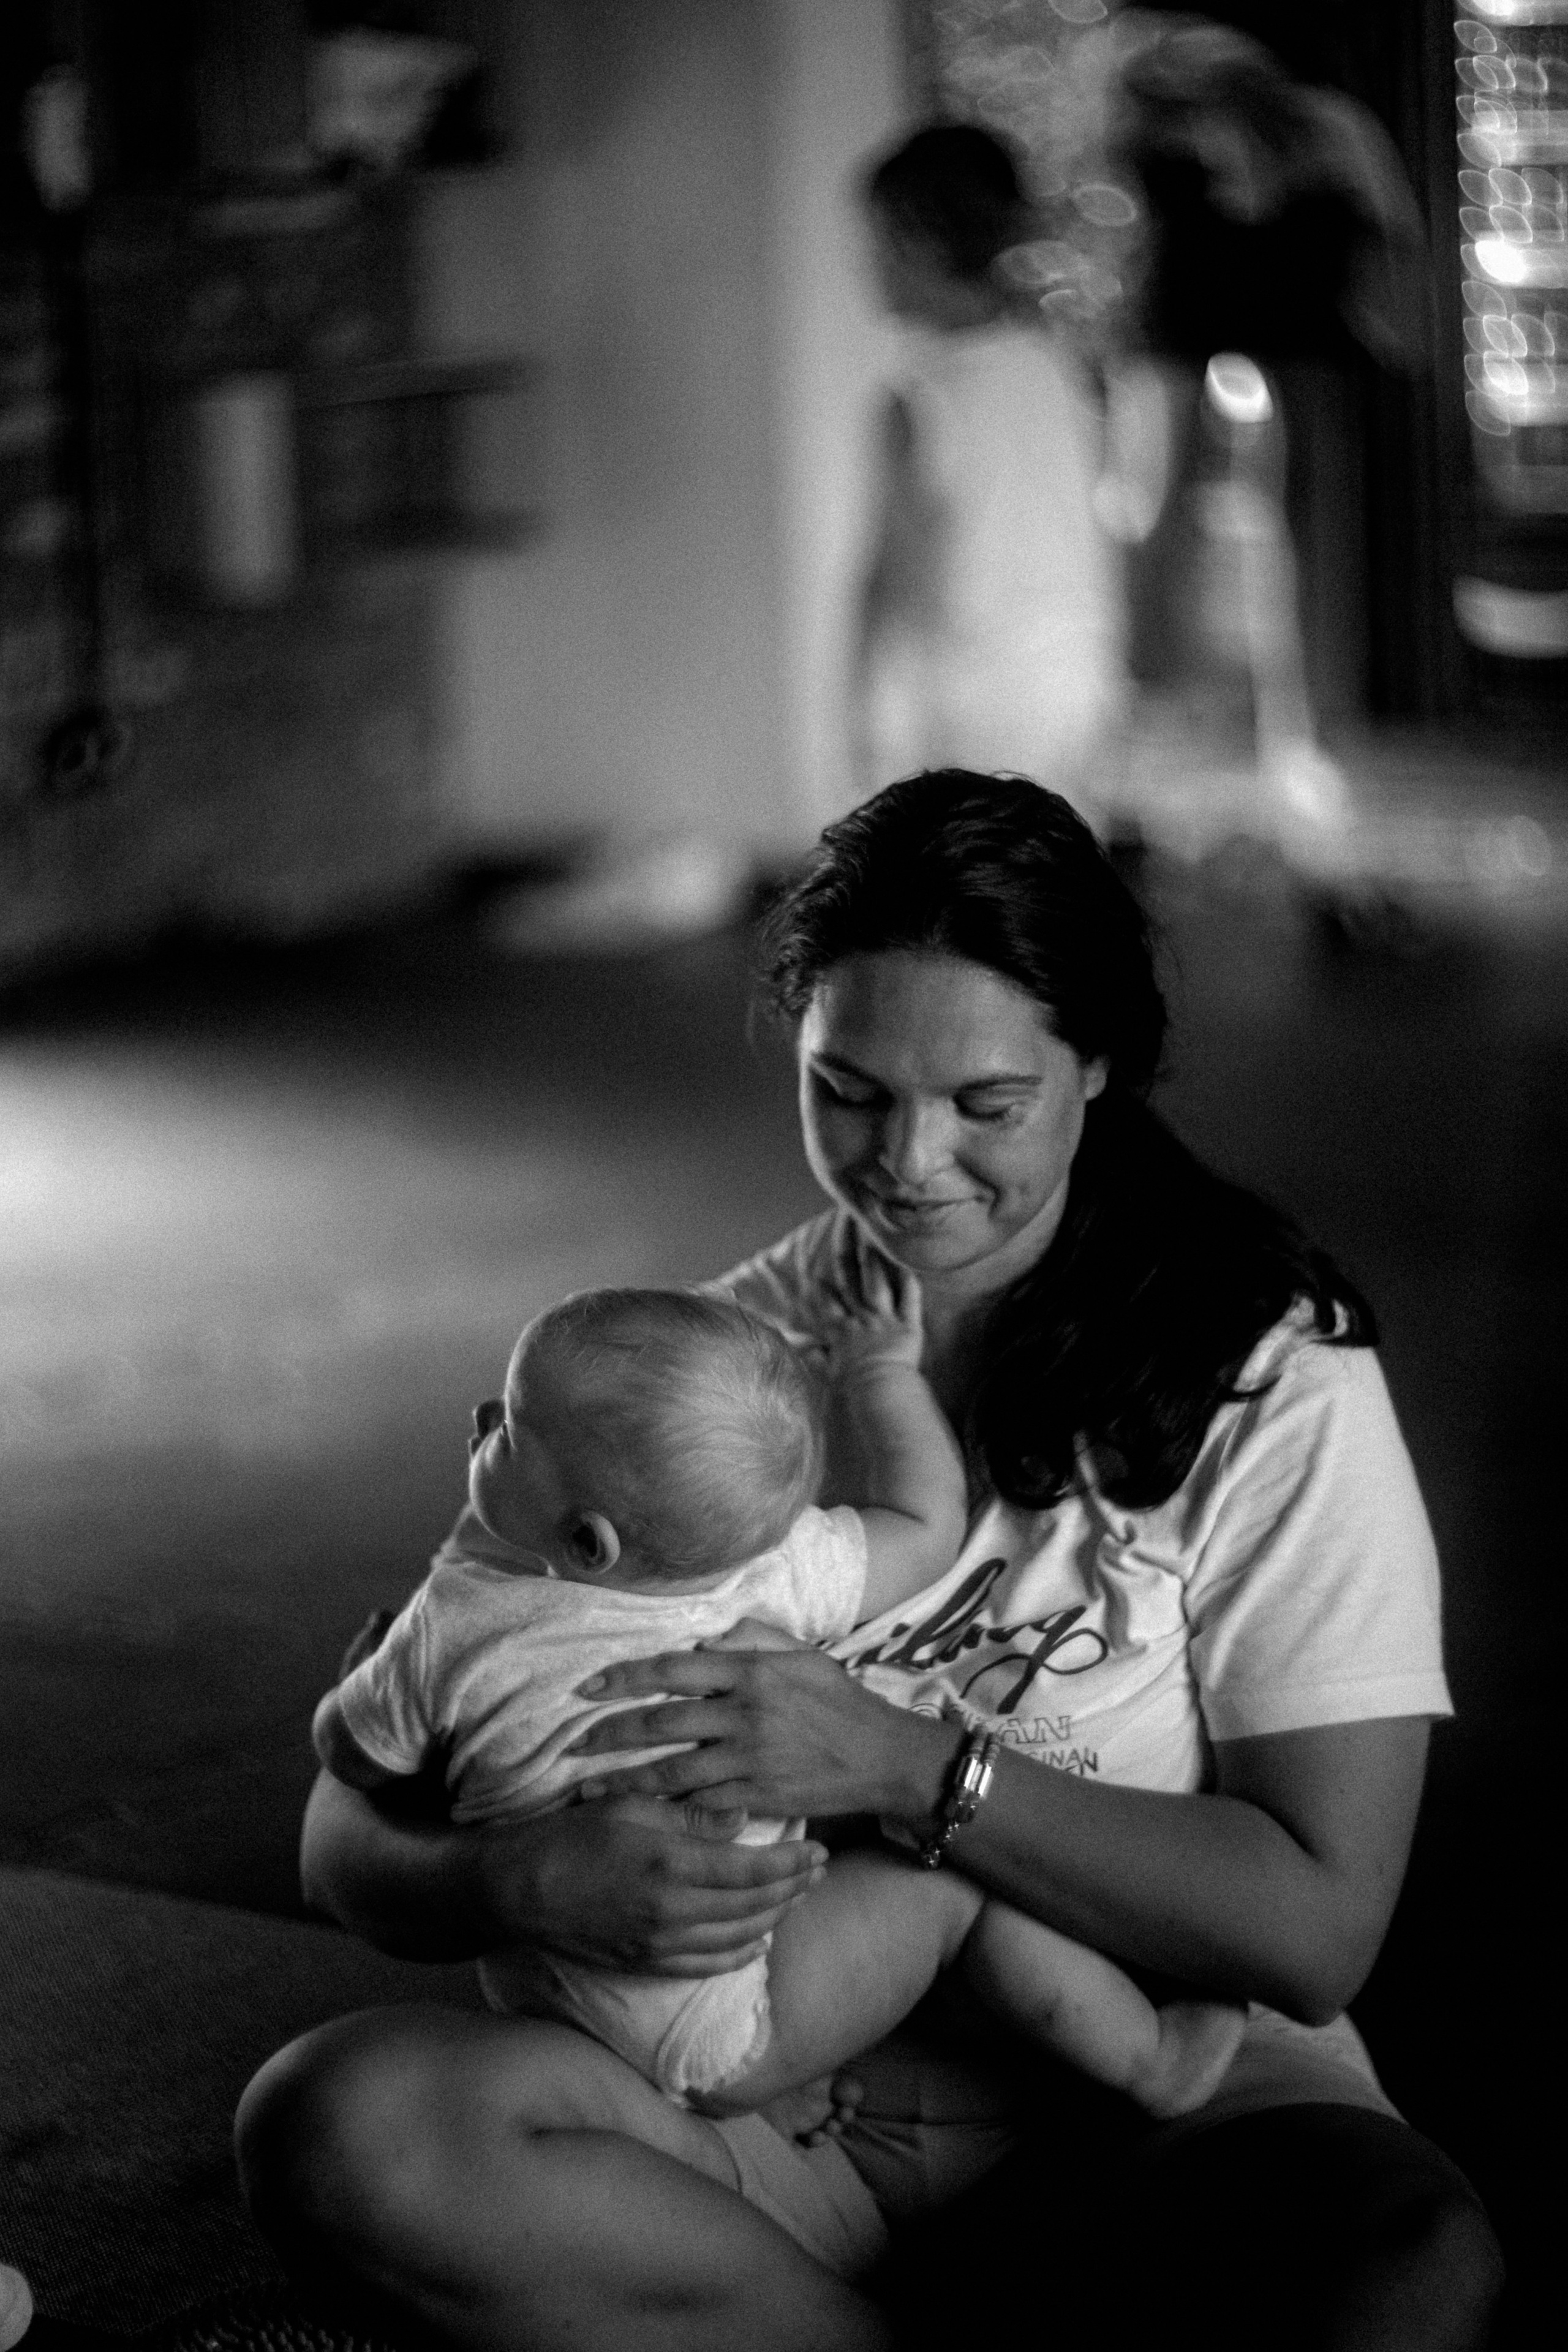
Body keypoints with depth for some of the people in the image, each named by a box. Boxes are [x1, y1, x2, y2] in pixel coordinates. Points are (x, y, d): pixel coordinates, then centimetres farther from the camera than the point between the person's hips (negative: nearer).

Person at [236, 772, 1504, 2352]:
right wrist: (534, 1882, -24)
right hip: (771, 2111, 2)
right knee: (331, 2121, -26)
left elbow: (1316, 1935, -10)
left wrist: (907, 1765, -21)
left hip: (1154, 2111, -2)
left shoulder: (1268, 1381, -3)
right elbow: (355, 1835, 1)